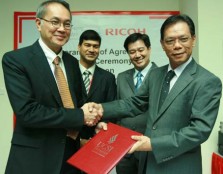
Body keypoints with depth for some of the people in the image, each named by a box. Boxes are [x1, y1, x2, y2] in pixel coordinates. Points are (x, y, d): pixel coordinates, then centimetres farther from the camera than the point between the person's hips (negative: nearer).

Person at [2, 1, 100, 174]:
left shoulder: (72, 62, 6)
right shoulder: (15, 59, -13)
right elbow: (26, 112, -22)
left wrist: (91, 118, -6)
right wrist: (80, 116, -18)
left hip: (72, 154, 6)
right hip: (34, 158, -5)